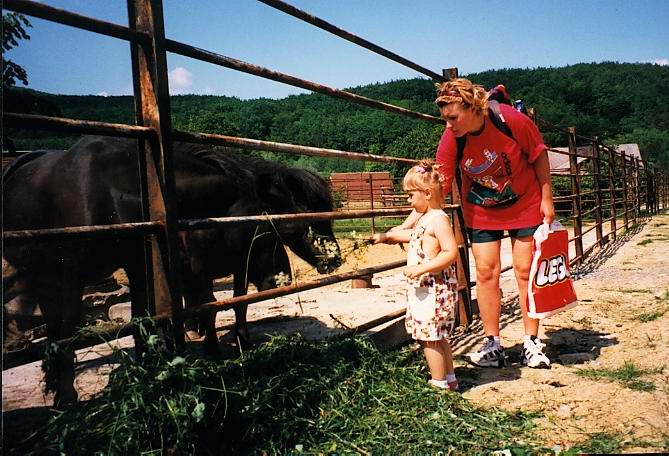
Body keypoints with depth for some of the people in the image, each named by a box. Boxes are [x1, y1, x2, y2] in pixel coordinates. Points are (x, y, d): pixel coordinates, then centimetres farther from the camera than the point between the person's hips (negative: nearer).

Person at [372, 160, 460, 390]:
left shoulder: (438, 219, -18)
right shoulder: (424, 218, 12)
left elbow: (451, 253, -25)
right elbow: (413, 235, 31)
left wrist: (421, 268, -28)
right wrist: (387, 236, 31)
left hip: (434, 291, -10)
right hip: (424, 288, 10)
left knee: (429, 338, -2)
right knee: (438, 337, 18)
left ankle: (439, 384, 9)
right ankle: (450, 379, 30)